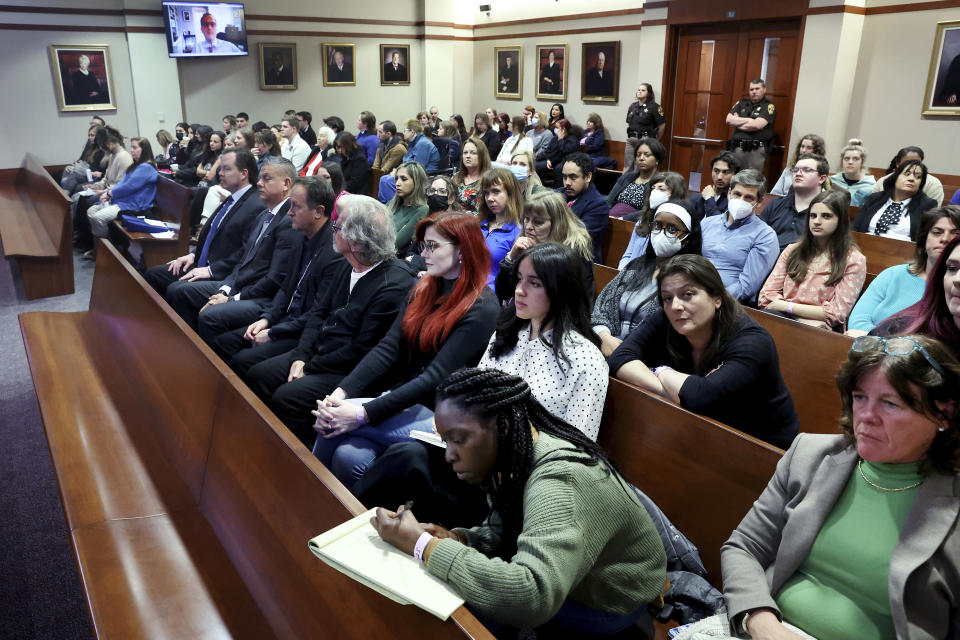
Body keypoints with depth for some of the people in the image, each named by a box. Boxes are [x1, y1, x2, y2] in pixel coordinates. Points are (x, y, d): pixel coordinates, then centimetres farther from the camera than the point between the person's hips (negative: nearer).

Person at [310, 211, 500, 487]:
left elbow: (436, 377, -20)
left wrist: (362, 414, -24)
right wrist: (341, 392, -13)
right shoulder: (423, 290, 10)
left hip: (435, 414, -5)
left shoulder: (481, 309, -13)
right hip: (401, 402, 6)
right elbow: (387, 349, 3)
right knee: (347, 455, -22)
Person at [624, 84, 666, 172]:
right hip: (631, 140, 6)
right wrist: (630, 136, 15)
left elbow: (662, 126, -6)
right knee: (627, 167, 9)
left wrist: (655, 140, 2)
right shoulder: (632, 106, 12)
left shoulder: (654, 107, -6)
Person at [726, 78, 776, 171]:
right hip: (737, 148, 4)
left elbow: (757, 125, -14)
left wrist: (737, 122, -1)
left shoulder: (769, 106, 1)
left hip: (756, 150, -4)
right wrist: (748, 120, -5)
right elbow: (729, 119, 4)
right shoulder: (742, 103, 16)